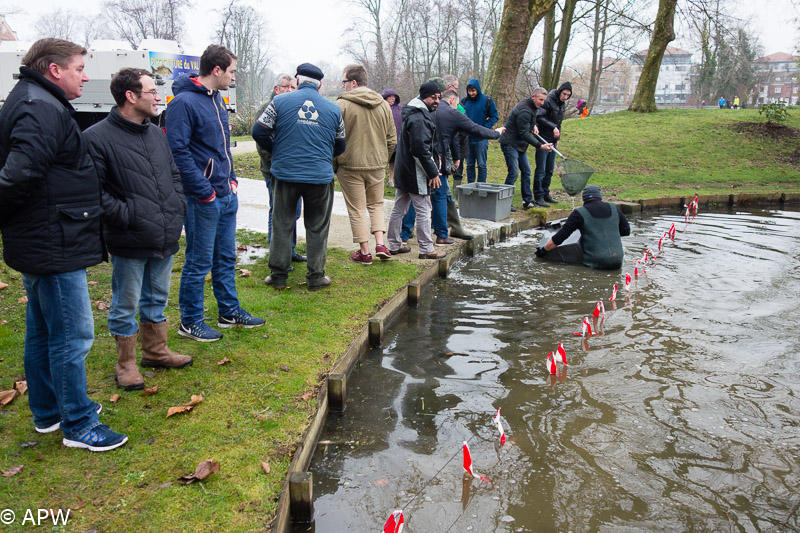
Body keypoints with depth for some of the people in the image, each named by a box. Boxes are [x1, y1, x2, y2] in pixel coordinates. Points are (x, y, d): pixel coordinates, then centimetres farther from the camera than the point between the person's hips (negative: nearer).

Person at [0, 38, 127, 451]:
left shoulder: (35, 104, 16)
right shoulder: (43, 110, -19)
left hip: (39, 244, 11)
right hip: (54, 246, -11)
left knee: (42, 332, 19)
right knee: (73, 335, -1)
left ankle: (47, 412, 34)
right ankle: (78, 425, 12)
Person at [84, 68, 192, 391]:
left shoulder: (156, 133, 11)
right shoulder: (98, 137, -13)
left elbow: (174, 174, 21)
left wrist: (178, 209, 9)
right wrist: (126, 216, -18)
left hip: (165, 238, 7)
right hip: (130, 243, -7)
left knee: (157, 298, 21)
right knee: (125, 305, 8)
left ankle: (156, 351, 38)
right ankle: (126, 363, 24)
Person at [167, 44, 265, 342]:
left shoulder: (216, 99, 13)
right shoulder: (184, 102, -15)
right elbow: (178, 151, -20)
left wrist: (231, 178, 12)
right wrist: (204, 192, -19)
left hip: (227, 195, 9)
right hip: (203, 199, -9)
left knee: (226, 258, 17)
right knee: (199, 261, 1)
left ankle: (230, 312, 30)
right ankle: (190, 322, 15)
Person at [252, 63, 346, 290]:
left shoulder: (281, 101, -1)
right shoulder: (333, 108, 6)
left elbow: (259, 131, -2)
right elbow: (340, 145, 14)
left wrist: (276, 150, 15)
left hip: (286, 173, 0)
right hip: (320, 176, 1)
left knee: (282, 225, 10)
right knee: (317, 227, 10)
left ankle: (278, 275, 14)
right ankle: (316, 277, 14)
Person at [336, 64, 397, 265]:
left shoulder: (342, 104, -10)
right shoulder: (383, 105, 6)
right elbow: (392, 140, 9)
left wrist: (333, 162, 2)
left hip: (350, 166, -4)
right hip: (377, 166, 4)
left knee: (357, 210, 6)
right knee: (376, 204, 20)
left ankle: (364, 252, 11)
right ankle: (380, 244, 7)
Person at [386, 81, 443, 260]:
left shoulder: (413, 114, 15)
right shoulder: (419, 119, -19)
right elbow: (421, 149, -24)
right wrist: (433, 173, -19)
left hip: (404, 171, 11)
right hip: (415, 173, -11)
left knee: (399, 209, 14)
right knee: (423, 211, -2)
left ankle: (394, 245, 24)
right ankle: (426, 250, 5)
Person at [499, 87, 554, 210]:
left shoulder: (531, 107, 9)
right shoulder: (524, 110, -22)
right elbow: (524, 133, -24)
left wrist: (533, 125, 5)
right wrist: (540, 146, -26)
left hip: (520, 145, 10)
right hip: (510, 144, -10)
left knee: (526, 171, 9)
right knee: (513, 173, -12)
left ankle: (527, 201, 14)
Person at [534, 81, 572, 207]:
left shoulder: (562, 104, 14)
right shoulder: (548, 101, -12)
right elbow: (539, 117, -20)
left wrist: (557, 138, 20)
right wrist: (553, 127, -25)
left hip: (552, 140, 8)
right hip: (543, 139, -8)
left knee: (549, 170, 11)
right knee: (541, 170, -6)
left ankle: (545, 194, 19)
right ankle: (538, 197, -3)